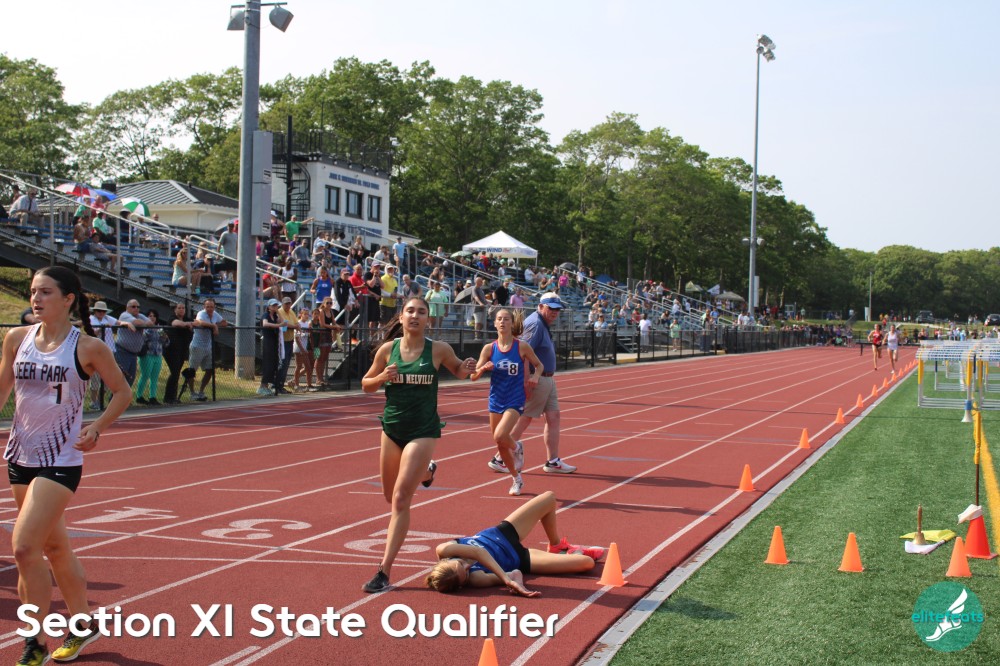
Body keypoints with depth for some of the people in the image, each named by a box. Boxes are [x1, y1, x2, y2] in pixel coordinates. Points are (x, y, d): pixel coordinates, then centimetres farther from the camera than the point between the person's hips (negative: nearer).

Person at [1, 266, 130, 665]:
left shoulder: (88, 347, -9)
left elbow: (122, 392, 2)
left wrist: (97, 427, -12)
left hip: (61, 459, -5)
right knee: (54, 546, 17)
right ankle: (83, 625, 35)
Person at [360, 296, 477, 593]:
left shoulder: (439, 349, -7)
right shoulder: (387, 350, -2)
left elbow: (456, 369, 13)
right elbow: (366, 384, 8)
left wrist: (466, 369, -10)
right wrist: (382, 377, -14)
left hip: (423, 431, -4)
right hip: (392, 428, 4)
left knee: (400, 499, -13)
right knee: (391, 496, 20)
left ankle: (384, 571, -8)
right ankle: (426, 471, 55)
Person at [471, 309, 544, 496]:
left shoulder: (522, 347, -6)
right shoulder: (489, 349, -2)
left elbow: (539, 365, 9)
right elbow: (473, 376, -1)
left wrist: (535, 376, -11)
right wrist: (483, 368, -21)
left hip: (515, 401, -3)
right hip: (496, 401, 3)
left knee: (500, 436, -25)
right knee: (501, 445, 10)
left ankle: (517, 449, 9)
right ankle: (517, 479, 31)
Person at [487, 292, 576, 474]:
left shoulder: (543, 324, 16)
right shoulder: (535, 324, -16)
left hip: (547, 379, 10)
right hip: (536, 379, -10)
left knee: (553, 416, 9)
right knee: (524, 419, -4)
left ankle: (553, 461, 13)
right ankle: (500, 459, 3)